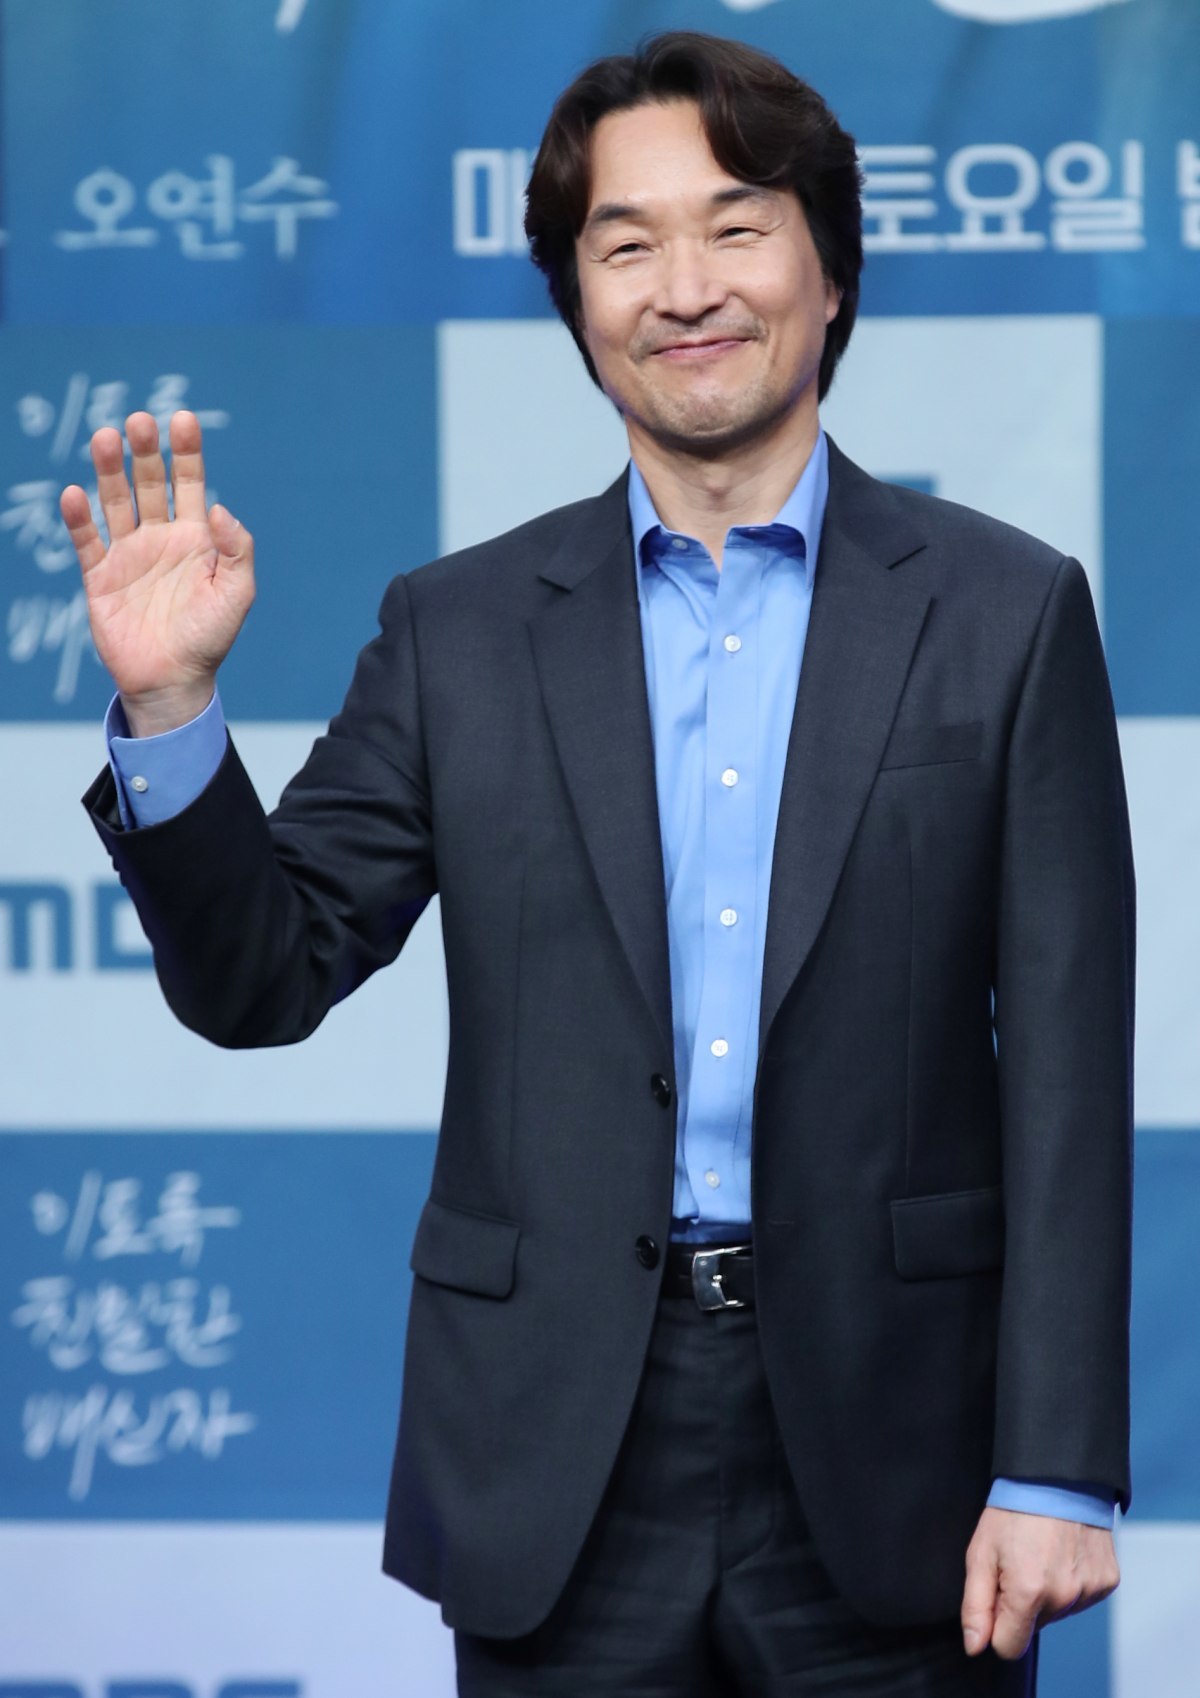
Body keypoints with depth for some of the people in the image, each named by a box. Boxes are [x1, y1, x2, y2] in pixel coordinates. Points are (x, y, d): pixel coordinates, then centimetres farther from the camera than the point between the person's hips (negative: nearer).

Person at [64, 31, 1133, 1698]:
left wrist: (1057, 1473, -6)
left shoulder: (1008, 612, 2)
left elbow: (1067, 1073, -1)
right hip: (565, 1469, 1)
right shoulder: (464, 632, 6)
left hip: (887, 1443, -1)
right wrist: (168, 701, -10)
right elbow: (262, 979, 6)